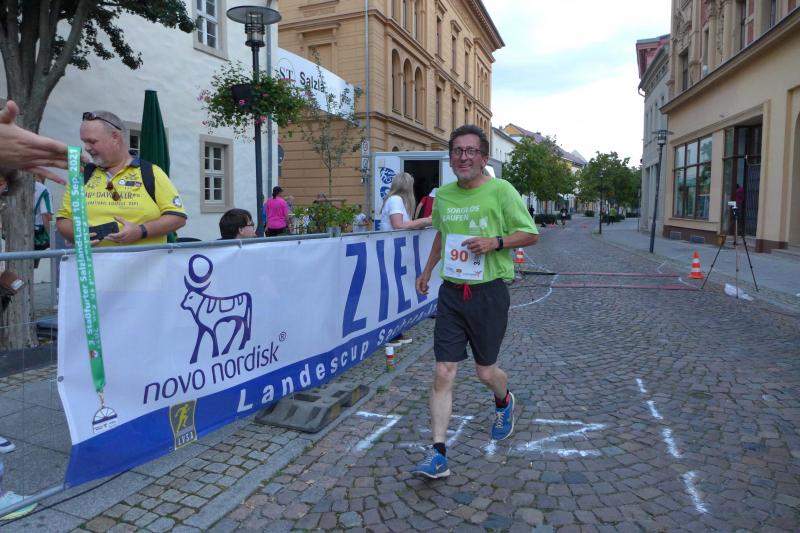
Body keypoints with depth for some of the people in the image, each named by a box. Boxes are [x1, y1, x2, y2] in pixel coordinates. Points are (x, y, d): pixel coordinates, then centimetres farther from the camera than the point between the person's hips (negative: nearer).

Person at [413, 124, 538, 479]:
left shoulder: (501, 191, -7)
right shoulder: (442, 195, 7)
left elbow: (531, 234, -3)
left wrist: (495, 242, -18)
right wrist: (427, 270, 26)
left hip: (489, 293, -3)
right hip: (451, 293, 4)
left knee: (485, 372, 10)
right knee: (443, 373, -2)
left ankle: (504, 402, 47)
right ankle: (438, 455, 4)